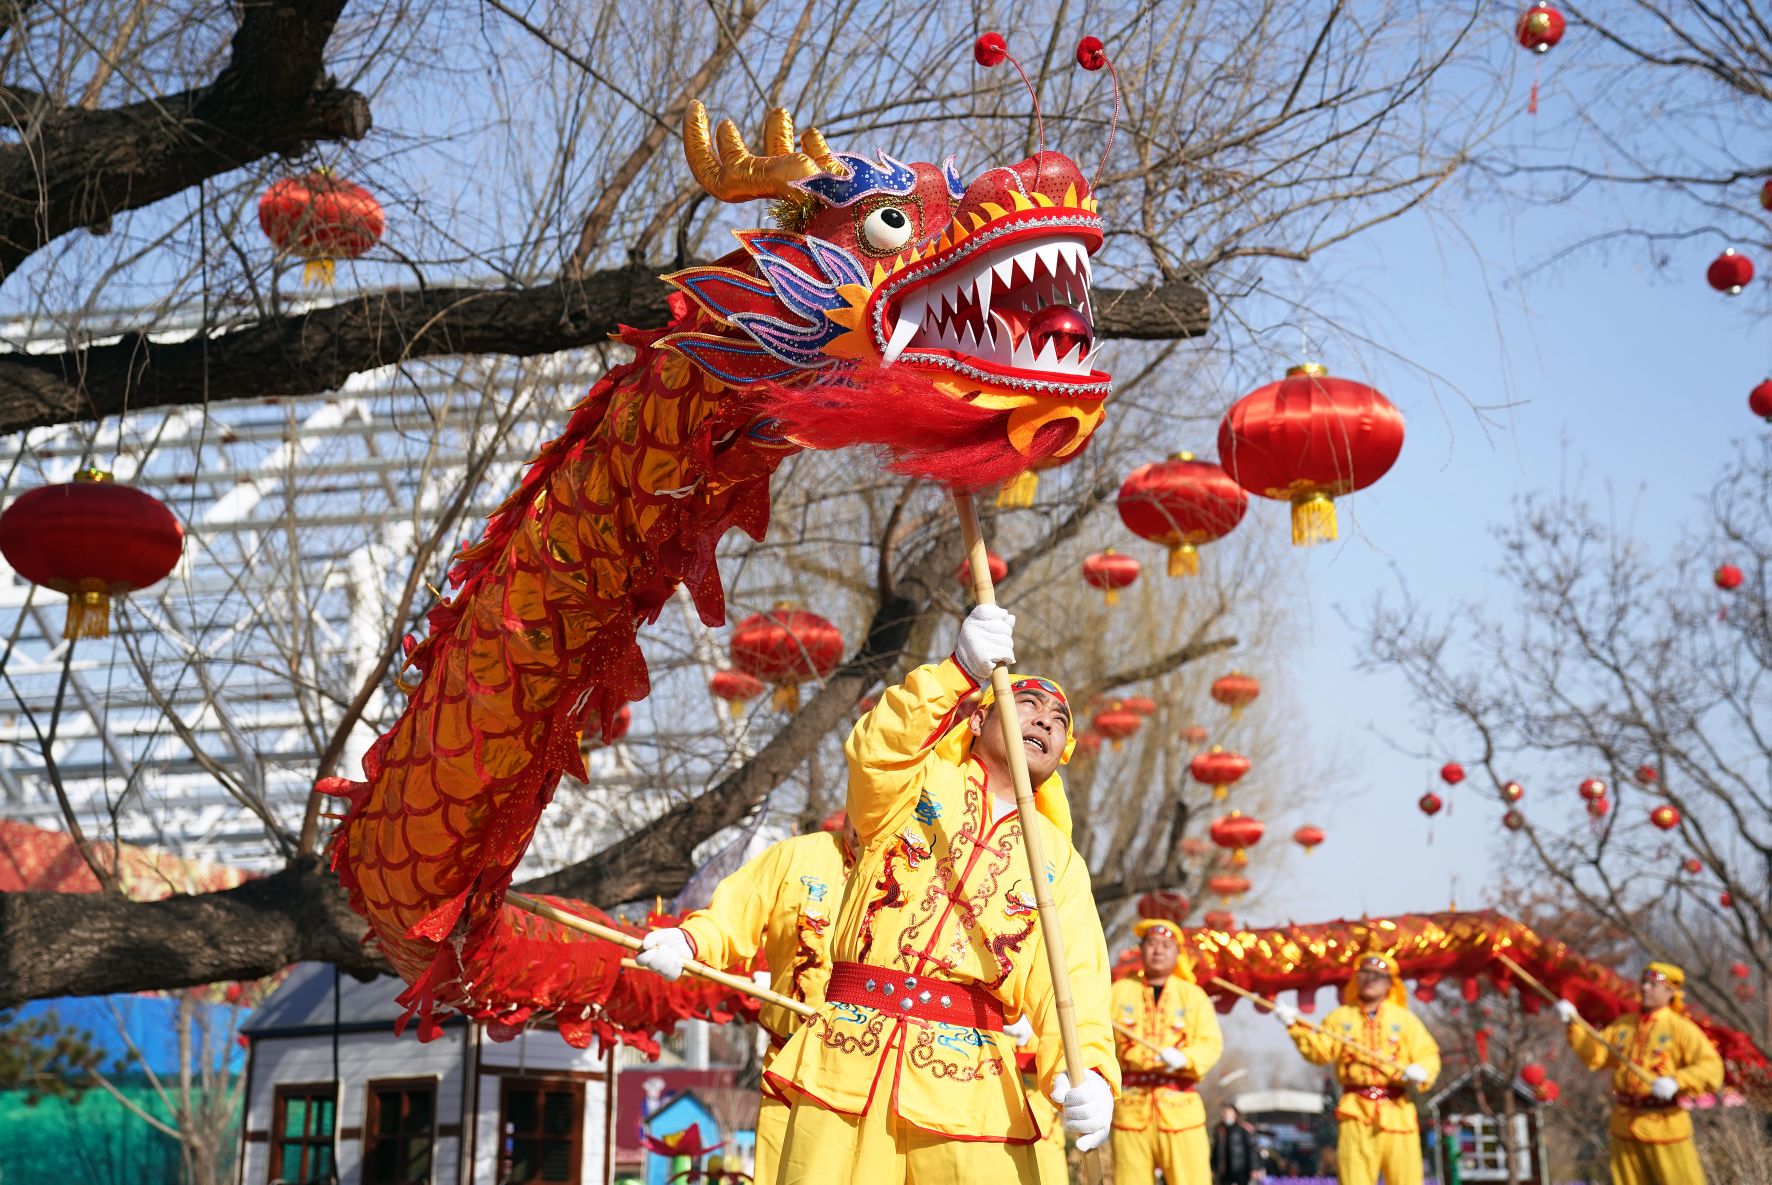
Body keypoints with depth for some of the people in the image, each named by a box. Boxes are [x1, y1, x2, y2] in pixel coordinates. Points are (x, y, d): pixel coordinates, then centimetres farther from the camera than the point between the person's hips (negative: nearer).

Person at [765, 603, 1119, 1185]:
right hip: (850, 1065, -2)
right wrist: (961, 670, -28)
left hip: (972, 1089, 2)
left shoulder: (1060, 860, 17)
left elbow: (1072, 981, 3)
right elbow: (876, 753, -14)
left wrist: (1087, 1072, -17)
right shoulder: (920, 780, 11)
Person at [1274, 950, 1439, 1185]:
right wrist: (1296, 1026, -13)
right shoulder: (1341, 1017, 13)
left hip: (1396, 1111, 0)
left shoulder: (1405, 1018, 11)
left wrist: (1421, 1073, -19)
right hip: (1355, 1111, 0)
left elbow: (1428, 1056, 3)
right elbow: (1320, 1051, 1)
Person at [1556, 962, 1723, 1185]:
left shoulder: (1680, 1028, -7)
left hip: (1664, 1126, -5)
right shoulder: (1623, 1024, 10)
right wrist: (1574, 1024, -6)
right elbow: (1595, 1055, 6)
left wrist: (1676, 1082, -31)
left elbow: (1712, 1068, -16)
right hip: (1625, 1125, 5)